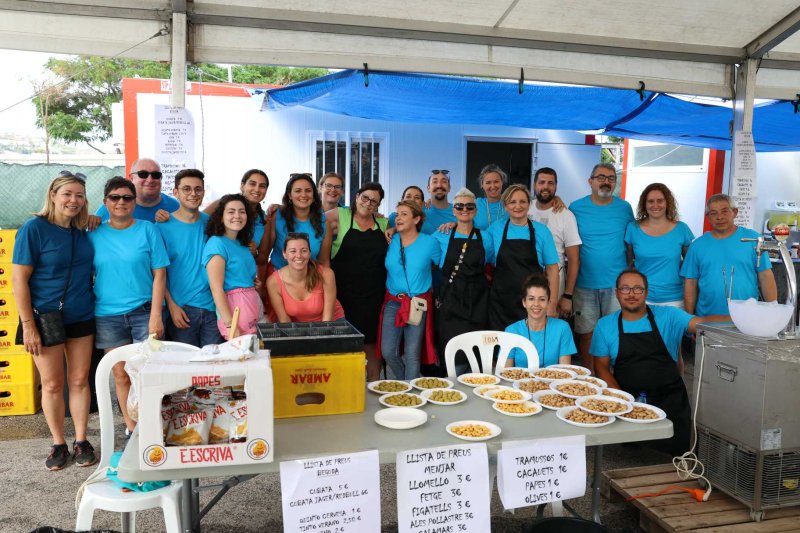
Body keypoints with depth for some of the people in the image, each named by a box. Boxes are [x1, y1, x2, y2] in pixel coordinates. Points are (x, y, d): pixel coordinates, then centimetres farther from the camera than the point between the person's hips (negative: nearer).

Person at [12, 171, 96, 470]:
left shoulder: (83, 231, 5)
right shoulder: (34, 228, -10)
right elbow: (18, 280, -12)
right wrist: (28, 325, -14)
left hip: (81, 318, 4)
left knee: (80, 380, 9)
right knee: (52, 384, 7)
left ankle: (81, 441, 22)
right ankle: (59, 444, 23)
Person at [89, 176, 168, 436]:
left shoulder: (148, 229, -2)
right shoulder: (94, 234, 5)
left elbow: (159, 274, -5)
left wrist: (156, 315, -11)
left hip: (144, 312, -2)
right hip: (108, 315, 2)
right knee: (121, 375, 10)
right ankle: (132, 428, 24)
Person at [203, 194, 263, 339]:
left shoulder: (242, 244, 14)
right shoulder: (217, 243, -9)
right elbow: (216, 289, -16)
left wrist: (257, 285, 9)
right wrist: (230, 325, -22)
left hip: (254, 305, 8)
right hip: (234, 307, -8)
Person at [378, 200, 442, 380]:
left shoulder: (430, 242, -3)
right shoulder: (391, 241, 3)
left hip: (419, 304, -2)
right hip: (393, 302, 3)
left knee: (412, 354, 1)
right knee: (387, 351, -2)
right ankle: (403, 382, 26)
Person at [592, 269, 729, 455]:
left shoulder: (668, 316, 4)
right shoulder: (605, 325, 6)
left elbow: (702, 323, -9)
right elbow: (601, 366, 4)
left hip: (669, 397, 0)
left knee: (674, 446, -19)